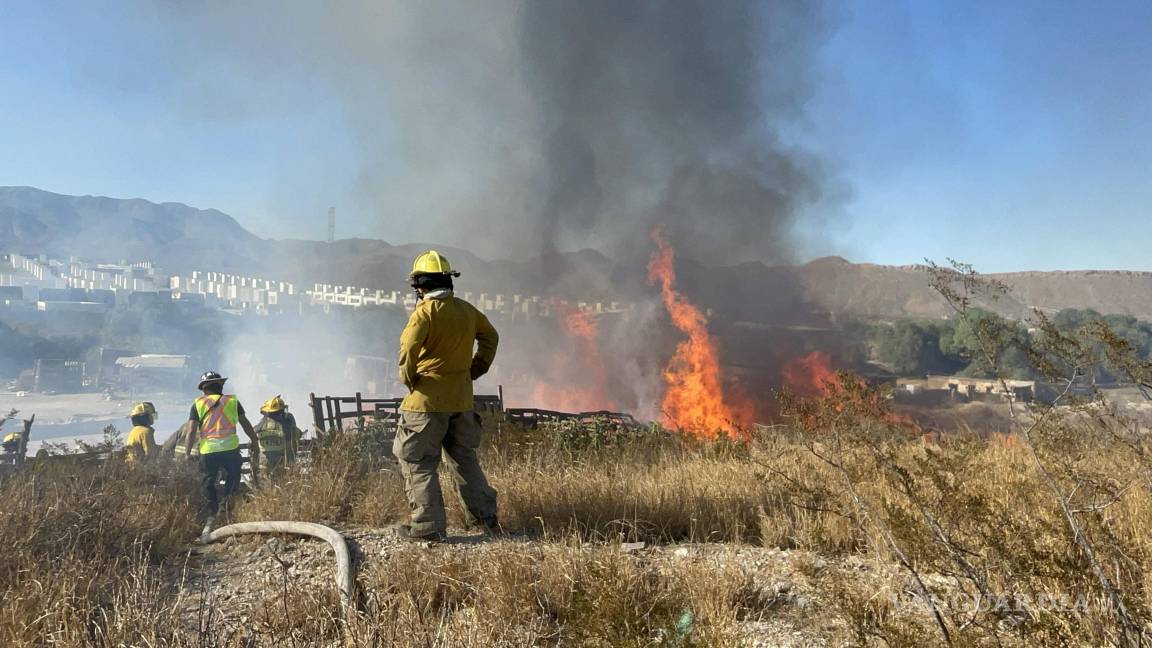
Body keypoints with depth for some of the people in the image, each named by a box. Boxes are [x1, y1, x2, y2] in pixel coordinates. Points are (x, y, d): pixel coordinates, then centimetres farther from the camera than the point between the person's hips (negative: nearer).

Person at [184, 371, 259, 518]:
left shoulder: (198, 404, 4)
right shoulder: (232, 401, 7)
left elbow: (191, 432, -3)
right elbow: (246, 424, 11)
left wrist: (187, 453, 2)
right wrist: (254, 442, 22)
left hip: (207, 451, 0)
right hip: (231, 449, 0)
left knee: (207, 485, 15)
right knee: (232, 480, 20)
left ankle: (212, 514, 15)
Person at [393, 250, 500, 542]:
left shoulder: (426, 311, -14)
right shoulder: (467, 310, 8)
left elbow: (408, 350, -23)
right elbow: (490, 337, 22)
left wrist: (409, 380, -7)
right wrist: (476, 369, 21)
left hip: (428, 398, -7)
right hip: (462, 398, 7)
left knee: (417, 461, 4)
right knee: (464, 458, 19)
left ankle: (428, 524, 4)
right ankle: (486, 516, 22)